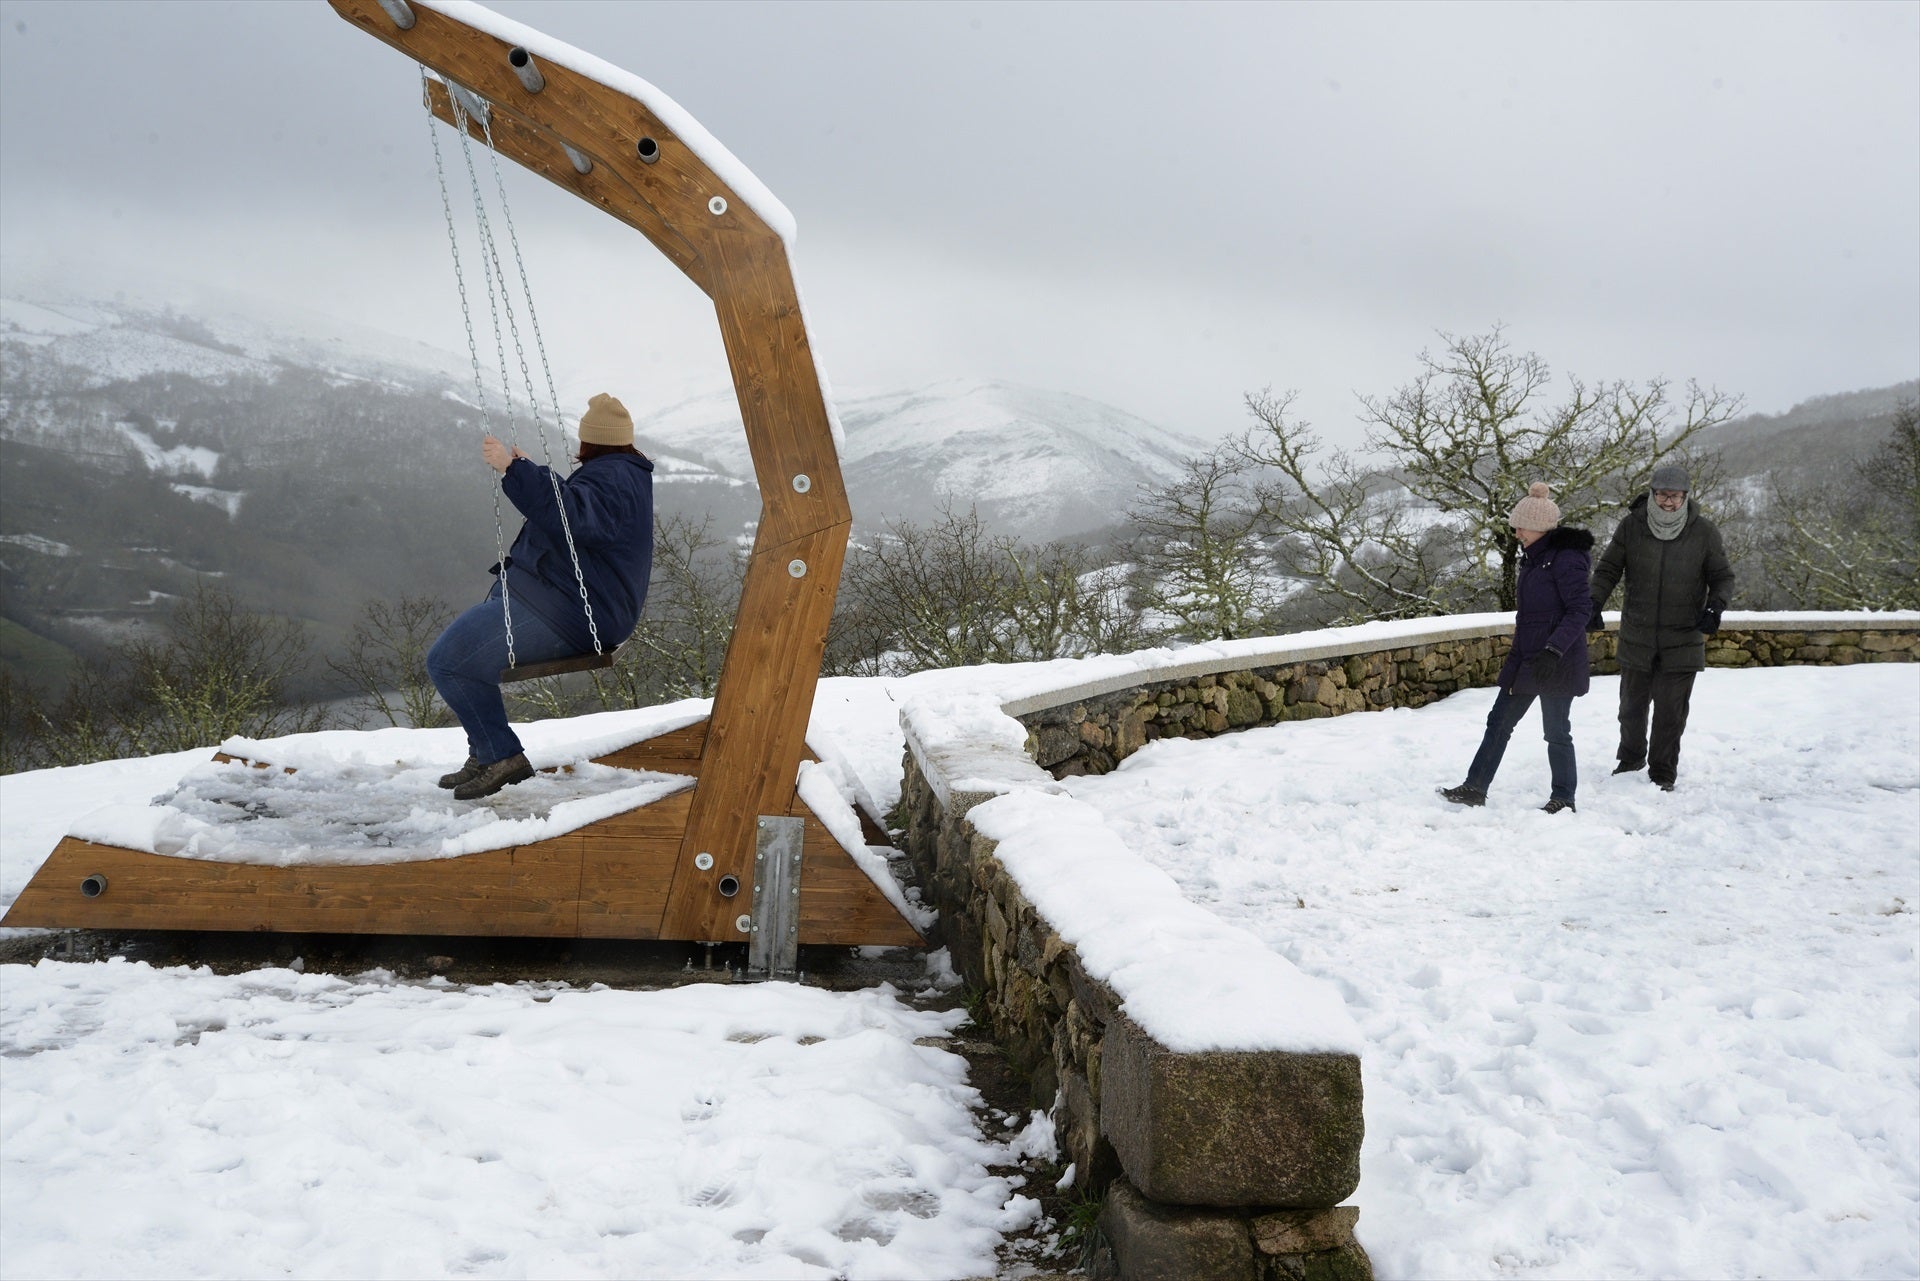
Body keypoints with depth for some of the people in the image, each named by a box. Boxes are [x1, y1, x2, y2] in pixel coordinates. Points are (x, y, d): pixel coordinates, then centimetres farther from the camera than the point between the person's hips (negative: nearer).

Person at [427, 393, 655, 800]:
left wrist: (513, 469, -37)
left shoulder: (611, 479, -16)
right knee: (465, 648, 23)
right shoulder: (626, 475, 19)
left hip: (563, 614, -12)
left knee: (447, 660, -16)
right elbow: (570, 510, 38)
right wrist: (531, 473, 42)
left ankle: (503, 757, -12)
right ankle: (485, 755, 21)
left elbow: (567, 514, -37)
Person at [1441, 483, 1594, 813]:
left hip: (1557, 664, -9)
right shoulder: (1533, 557, 12)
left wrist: (1553, 651, -30)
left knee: (1556, 731, 2)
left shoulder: (1566, 559, -16)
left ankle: (1563, 799, 15)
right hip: (1525, 659, 9)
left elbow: (1578, 612, -21)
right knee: (1499, 722, 10)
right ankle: (1475, 788, 15)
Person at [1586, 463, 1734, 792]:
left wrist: (1716, 605, -16)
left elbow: (1723, 577, 3)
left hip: (1682, 639, -2)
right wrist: (1595, 603, -11)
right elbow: (1608, 569, 3)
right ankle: (1630, 760, 38)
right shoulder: (1632, 526, -5)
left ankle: (1663, 774, 16)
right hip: (1637, 637, 2)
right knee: (1632, 704, 16)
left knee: (1671, 712, 0)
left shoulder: (1703, 532, -6)